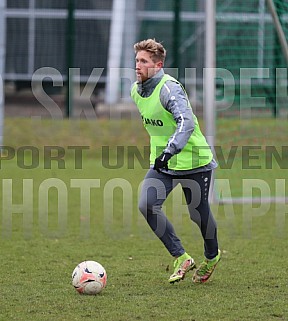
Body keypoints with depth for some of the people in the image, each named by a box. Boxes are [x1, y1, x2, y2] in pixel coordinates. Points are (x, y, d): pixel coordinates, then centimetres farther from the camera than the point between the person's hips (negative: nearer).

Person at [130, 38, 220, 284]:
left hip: (194, 161, -6)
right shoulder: (136, 90, 1)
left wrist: (169, 151, -45)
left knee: (198, 213, 7)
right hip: (162, 163, 6)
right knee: (147, 205, -15)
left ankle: (212, 256, 38)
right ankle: (181, 258, -5)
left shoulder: (169, 89, -24)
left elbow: (187, 123, -36)